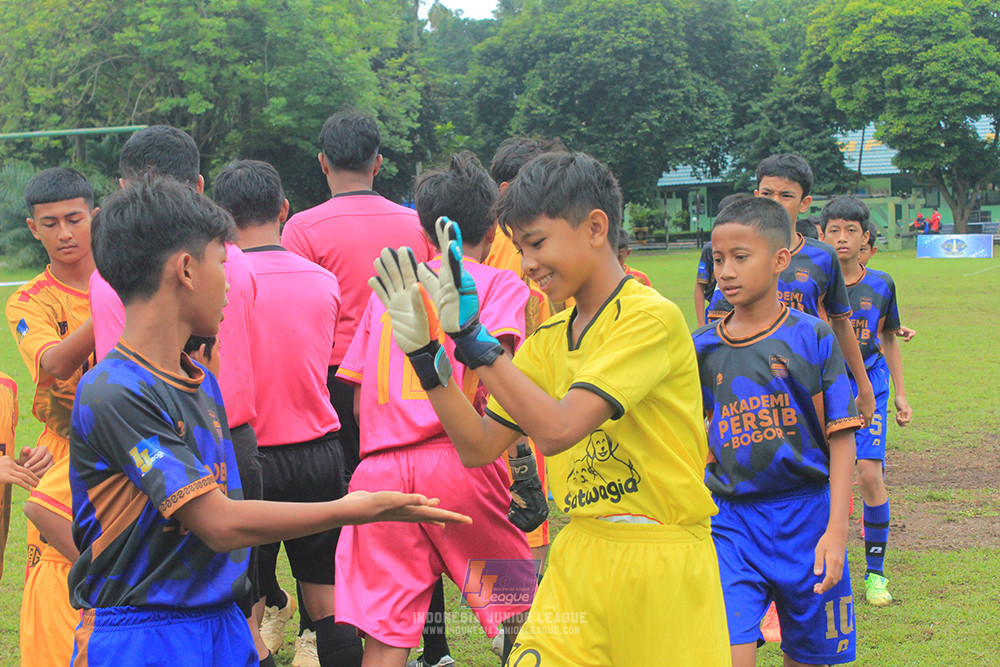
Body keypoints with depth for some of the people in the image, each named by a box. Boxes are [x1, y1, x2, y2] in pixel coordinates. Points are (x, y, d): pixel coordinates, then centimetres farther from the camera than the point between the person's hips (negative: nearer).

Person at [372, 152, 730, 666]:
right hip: (579, 559, 6)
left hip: (660, 566, -6)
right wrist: (422, 352, 1)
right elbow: (479, 449, 9)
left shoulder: (651, 317, -14)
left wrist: (471, 334, -20)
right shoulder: (550, 339, 10)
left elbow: (556, 430, -23)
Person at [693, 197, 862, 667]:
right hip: (732, 521, 1)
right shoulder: (704, 348, 3)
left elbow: (840, 439, -4)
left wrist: (836, 530, -10)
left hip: (806, 519, -1)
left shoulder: (811, 338, -4)